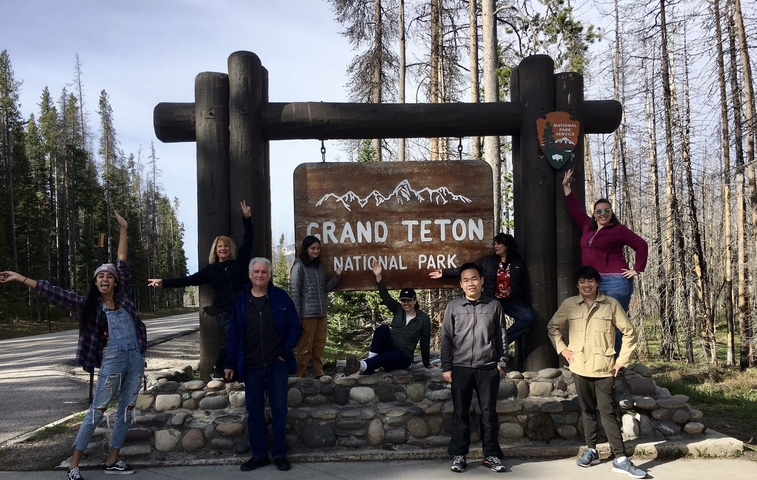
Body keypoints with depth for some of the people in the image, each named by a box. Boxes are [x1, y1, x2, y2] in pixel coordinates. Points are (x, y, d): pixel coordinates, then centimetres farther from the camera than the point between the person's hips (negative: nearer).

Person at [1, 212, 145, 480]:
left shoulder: (123, 297, 8)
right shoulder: (89, 305, 2)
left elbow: (123, 262, 9)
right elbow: (54, 293, 1)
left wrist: (123, 229, 10)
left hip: (135, 358, 4)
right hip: (112, 360, -4)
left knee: (126, 410, 7)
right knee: (97, 409, -1)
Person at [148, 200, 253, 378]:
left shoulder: (239, 261, 9)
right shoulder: (211, 269, 12)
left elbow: (248, 240, 8)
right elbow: (189, 280, 11)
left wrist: (247, 218, 2)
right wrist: (164, 282, 7)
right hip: (223, 311, -1)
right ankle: (218, 368, 0)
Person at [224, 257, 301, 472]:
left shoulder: (280, 297, -1)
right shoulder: (240, 300, 3)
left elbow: (295, 327, 1)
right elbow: (234, 334, 5)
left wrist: (286, 351, -6)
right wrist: (231, 363, 3)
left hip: (277, 364, -2)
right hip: (251, 366, 2)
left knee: (279, 410, 4)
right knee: (254, 412, 8)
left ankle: (280, 455, 16)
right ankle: (259, 455, 20)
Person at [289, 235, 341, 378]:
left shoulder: (319, 267, 14)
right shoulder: (299, 266, -5)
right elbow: (294, 293, -9)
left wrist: (337, 276, 1)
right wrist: (296, 318, -14)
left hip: (321, 314, 6)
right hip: (307, 314, -6)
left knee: (319, 347, 12)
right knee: (305, 348, -2)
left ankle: (319, 375, 20)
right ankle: (302, 377, 6)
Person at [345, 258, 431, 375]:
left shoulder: (423, 318, 0)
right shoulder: (398, 310, 7)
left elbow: (425, 342, 4)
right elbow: (385, 296, -7)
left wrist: (427, 363, 9)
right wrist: (378, 276, -20)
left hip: (403, 357, -3)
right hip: (389, 349, 3)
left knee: (386, 357, -39)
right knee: (383, 328, -26)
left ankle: (361, 365, -64)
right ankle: (371, 360, -37)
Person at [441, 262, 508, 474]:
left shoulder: (494, 305, 4)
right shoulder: (453, 306, 3)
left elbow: (501, 336, 8)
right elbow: (446, 338, 3)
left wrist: (502, 362, 3)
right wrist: (446, 367, -1)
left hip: (488, 368, 0)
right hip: (461, 368, 0)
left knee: (489, 412, 6)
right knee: (460, 413, 5)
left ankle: (491, 455, 17)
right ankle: (458, 455, 15)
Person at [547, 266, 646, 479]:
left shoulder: (611, 304, -3)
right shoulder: (569, 305, 2)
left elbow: (629, 333, 2)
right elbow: (552, 326, 16)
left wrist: (622, 361, -2)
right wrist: (562, 348, 4)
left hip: (604, 368, -2)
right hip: (580, 368, 2)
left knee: (608, 412, -5)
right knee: (588, 411, 13)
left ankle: (620, 458, -1)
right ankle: (591, 450, 25)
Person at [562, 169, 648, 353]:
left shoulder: (618, 229, 1)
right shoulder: (588, 226, 16)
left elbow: (642, 246, 1)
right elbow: (575, 209, 28)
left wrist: (637, 269, -3)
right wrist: (566, 186, 30)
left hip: (615, 282, -6)